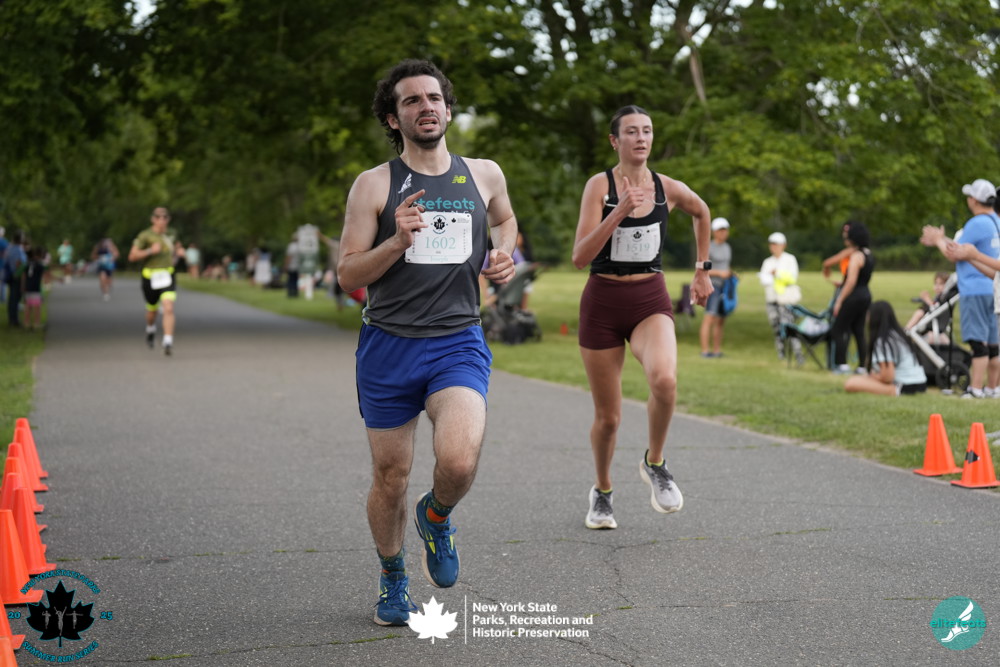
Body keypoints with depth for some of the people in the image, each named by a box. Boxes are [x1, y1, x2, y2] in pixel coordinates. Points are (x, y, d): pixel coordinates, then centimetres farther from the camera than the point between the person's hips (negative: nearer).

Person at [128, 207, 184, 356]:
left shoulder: (168, 234, 5)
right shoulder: (145, 235, -11)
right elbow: (132, 256, -16)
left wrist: (177, 251, 7)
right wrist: (150, 251, -27)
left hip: (167, 277, 2)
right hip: (150, 278, -2)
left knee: (168, 309, -19)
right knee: (152, 311, 17)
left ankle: (168, 343, -22)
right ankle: (150, 330, 51)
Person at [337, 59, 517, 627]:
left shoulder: (484, 175, 7)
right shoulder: (375, 185, -1)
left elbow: (504, 219, 30)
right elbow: (348, 275, -3)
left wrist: (506, 255, 9)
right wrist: (397, 243, -19)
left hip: (459, 341, 1)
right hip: (388, 345, 0)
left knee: (459, 461, -23)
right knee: (391, 476, 8)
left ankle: (436, 518, 13)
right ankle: (393, 580, 35)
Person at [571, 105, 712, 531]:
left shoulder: (668, 189, 1)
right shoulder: (599, 185, -8)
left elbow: (702, 212, 25)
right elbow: (580, 257, -17)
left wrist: (702, 269, 25)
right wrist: (619, 211, -26)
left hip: (651, 301, 1)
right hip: (603, 303, -1)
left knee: (664, 379, -30)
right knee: (607, 417, 6)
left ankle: (654, 464, -4)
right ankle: (602, 491, 34)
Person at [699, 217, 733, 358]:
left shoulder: (727, 248, 16)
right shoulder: (708, 248, -7)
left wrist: (731, 274, 6)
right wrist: (719, 273, -19)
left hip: (725, 287, 7)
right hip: (712, 285, -7)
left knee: (721, 320, 6)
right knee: (710, 318, -17)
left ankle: (717, 350, 10)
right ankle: (705, 350, -20)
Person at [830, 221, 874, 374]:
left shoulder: (856, 256, -16)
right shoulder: (868, 254, 11)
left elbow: (851, 281, -20)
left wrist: (839, 300, -17)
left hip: (854, 297, -9)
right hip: (866, 296, 9)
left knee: (838, 329, -1)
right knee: (858, 331, 12)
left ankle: (842, 364, -6)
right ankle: (862, 365, 11)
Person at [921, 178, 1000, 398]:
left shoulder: (977, 224, -14)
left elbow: (956, 254, -10)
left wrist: (939, 240, 7)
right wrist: (941, 240, 23)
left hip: (975, 291, -9)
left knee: (978, 341, -9)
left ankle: (975, 388, -10)